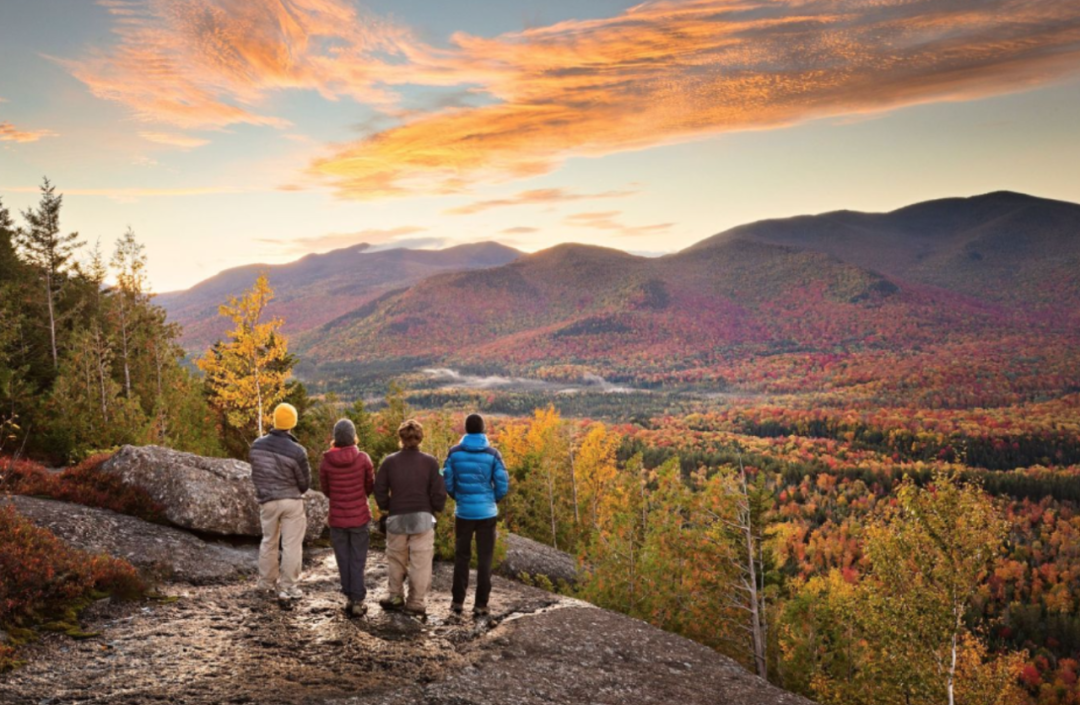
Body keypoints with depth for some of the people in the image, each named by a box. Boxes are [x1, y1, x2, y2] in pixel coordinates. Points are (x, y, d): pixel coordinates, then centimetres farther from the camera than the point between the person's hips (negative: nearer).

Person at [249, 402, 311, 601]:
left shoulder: (257, 445, -6)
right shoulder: (297, 451, -19)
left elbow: (255, 473, 6)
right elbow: (304, 483, -7)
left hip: (267, 501, 4)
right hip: (292, 501, -4)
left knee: (269, 541, 21)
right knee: (291, 545, 4)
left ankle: (266, 582, 32)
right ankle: (288, 587, 7)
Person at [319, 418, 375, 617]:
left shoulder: (326, 462, -10)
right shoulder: (363, 459, -12)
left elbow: (326, 491, 4)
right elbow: (370, 487, 0)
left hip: (337, 518, 1)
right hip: (359, 517, -1)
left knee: (344, 560, 14)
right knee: (358, 560, 8)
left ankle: (349, 598, 21)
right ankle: (358, 602, 10)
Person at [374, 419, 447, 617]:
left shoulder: (389, 462, -6)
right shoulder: (430, 462, -9)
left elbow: (380, 491, -2)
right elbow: (438, 493, -8)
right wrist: (435, 509, 11)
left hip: (397, 519, 2)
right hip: (423, 519, -1)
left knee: (396, 559, 20)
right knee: (420, 562, 7)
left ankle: (395, 597, 30)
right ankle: (416, 603, 12)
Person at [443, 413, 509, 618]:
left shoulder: (455, 452, -3)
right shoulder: (492, 454, -6)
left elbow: (447, 482, 0)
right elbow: (503, 485, -6)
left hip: (463, 512, 1)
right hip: (487, 513, -1)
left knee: (461, 557, 15)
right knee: (484, 559, 7)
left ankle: (458, 601, 18)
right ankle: (480, 604, 8)